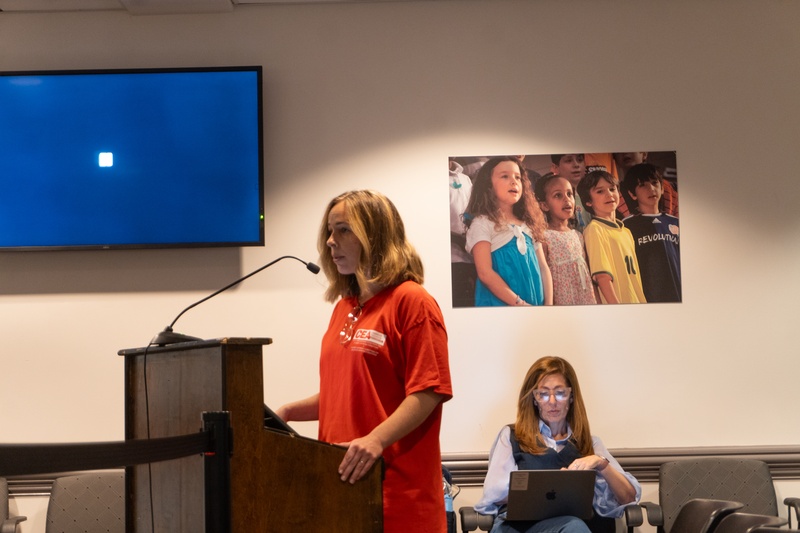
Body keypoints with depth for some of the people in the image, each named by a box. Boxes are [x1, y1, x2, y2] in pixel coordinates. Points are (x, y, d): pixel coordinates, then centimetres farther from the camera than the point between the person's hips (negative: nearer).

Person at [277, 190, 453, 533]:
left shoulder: (412, 302, -7)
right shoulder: (344, 307, 15)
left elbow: (427, 392, -14)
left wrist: (376, 440, -25)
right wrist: (286, 412, 9)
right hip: (342, 478, 7)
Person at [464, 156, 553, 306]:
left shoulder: (529, 224, 13)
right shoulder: (482, 223, -6)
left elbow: (543, 267, 11)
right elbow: (485, 273, -15)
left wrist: (548, 303, -3)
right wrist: (519, 304, -18)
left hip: (536, 305, 6)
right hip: (501, 305, -6)